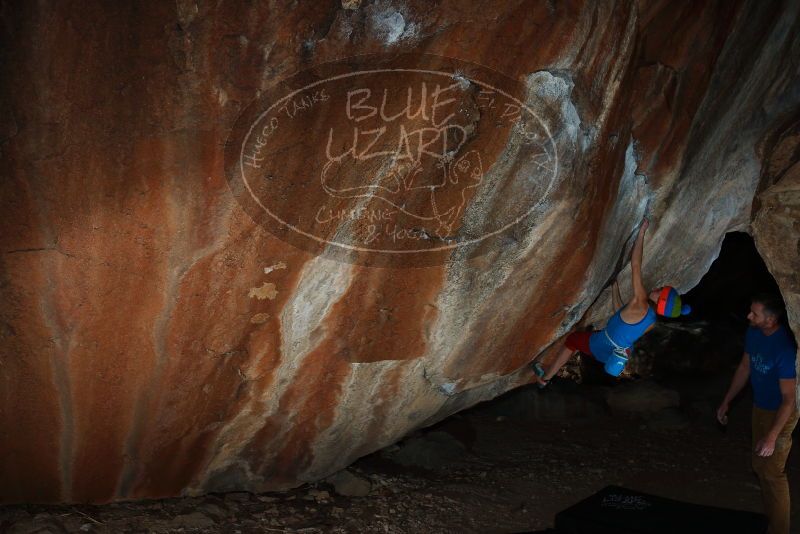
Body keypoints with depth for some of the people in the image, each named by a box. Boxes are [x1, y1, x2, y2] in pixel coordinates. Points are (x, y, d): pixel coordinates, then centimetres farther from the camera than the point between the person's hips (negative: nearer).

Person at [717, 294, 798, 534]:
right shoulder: (753, 334, -9)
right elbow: (745, 367, 8)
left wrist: (772, 437, -27)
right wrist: (726, 402, 13)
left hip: (780, 413, -8)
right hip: (760, 407, 8)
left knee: (772, 472, 0)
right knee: (759, 465, 19)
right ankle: (769, 515, 38)